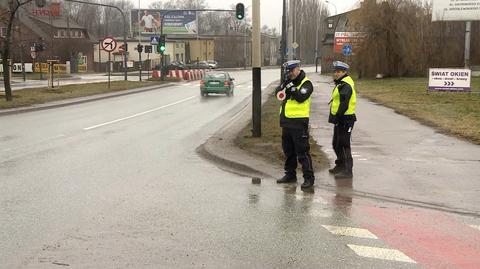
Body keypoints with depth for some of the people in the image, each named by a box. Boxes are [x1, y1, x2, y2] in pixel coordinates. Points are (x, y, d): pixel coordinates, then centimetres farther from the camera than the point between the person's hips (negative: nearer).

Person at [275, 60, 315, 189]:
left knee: (302, 152, -8)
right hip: (286, 122, 8)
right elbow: (278, 93, 4)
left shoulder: (306, 83, -8)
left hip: (299, 122, -8)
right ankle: (290, 174, 28)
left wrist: (291, 87, -21)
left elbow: (300, 97, -22)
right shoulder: (289, 82, 14)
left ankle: (309, 178, -4)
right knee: (288, 150, 16)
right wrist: (285, 84, -11)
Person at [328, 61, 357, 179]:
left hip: (345, 119, -11)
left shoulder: (346, 86, -17)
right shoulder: (341, 84, 17)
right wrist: (335, 117, 17)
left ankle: (348, 171, -6)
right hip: (340, 120, 11)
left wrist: (337, 117, -22)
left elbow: (344, 105, -24)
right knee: (336, 144, 20)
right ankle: (340, 165, 33)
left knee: (343, 145, -9)